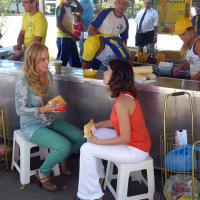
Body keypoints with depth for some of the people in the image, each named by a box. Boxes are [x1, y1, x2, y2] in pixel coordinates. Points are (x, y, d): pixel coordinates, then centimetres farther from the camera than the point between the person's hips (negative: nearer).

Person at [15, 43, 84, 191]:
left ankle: (62, 159, 23)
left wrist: (57, 103, -8)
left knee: (80, 137, -7)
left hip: (50, 121, 7)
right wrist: (42, 110, -29)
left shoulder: (47, 75, 0)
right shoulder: (24, 81, -21)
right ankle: (43, 173, 2)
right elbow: (20, 110, -17)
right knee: (64, 146, -25)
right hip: (32, 126, -7)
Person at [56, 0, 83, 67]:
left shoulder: (69, 7, 12)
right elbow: (59, 24, -19)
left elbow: (80, 9, 25)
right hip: (63, 38, -9)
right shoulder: (60, 8, -12)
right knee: (62, 62, -2)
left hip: (70, 38, 9)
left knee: (76, 62, 13)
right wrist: (72, 35, -21)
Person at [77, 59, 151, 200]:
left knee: (87, 149, -9)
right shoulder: (125, 94, 2)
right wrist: (97, 125, 2)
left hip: (135, 150, -9)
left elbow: (125, 138, -25)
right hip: (135, 142, 9)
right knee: (95, 134, 16)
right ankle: (98, 176, 28)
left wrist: (99, 142, -15)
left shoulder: (122, 102, -27)